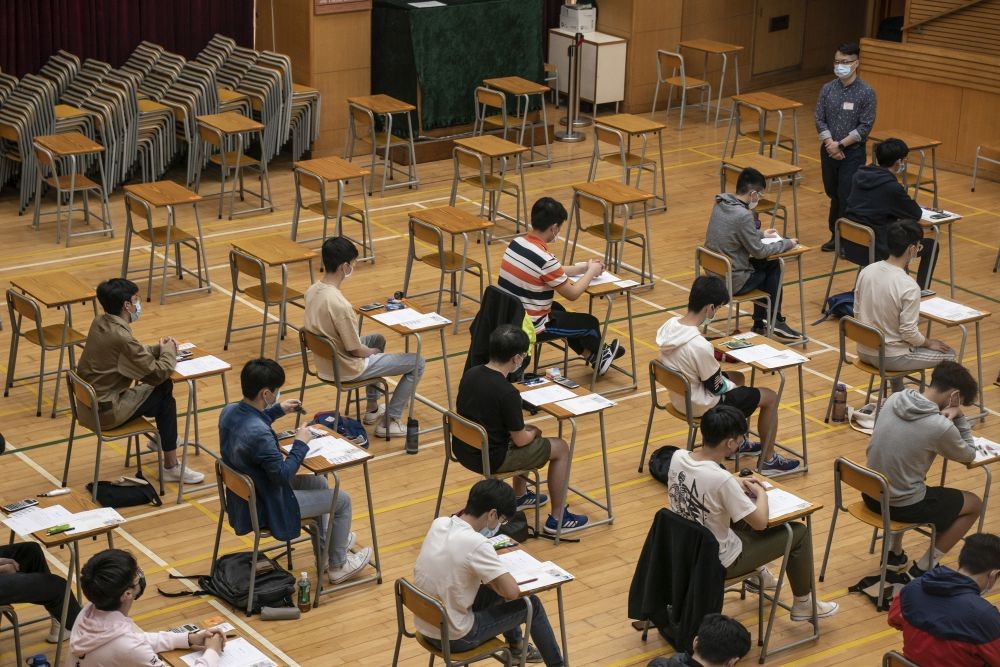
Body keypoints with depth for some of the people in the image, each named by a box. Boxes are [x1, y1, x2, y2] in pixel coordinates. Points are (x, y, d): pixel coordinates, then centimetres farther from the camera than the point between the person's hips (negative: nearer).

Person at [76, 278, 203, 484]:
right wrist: (169, 351, -2)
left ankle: (162, 437, 38)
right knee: (165, 399, 4)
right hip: (106, 412, -9)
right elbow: (157, 372, -20)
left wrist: (160, 348, 1)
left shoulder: (100, 323, 2)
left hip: (88, 404, 9)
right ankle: (171, 467, 11)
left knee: (163, 386, 17)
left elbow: (137, 353, 16)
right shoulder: (120, 337, -25)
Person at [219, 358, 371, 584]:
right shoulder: (259, 435, -36)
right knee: (342, 500, 6)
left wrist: (277, 410, 10)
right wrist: (300, 444, -15)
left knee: (318, 483, 29)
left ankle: (326, 548, 43)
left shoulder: (229, 411, -8)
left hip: (242, 498, 9)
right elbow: (283, 476, -27)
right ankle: (337, 566, 24)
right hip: (267, 509, -9)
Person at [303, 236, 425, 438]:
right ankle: (389, 421, 10)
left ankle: (372, 408, 41)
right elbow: (356, 350, -23)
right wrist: (372, 352, 0)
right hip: (346, 369, -9)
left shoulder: (312, 291, -6)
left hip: (324, 362, 9)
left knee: (378, 339, 36)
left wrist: (371, 348, 14)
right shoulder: (340, 304, -33)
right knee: (417, 363, 2)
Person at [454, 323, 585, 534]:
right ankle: (557, 517, 18)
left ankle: (520, 496, 47)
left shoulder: (470, 374, -4)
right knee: (561, 448, 9)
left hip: (463, 450, 8)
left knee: (527, 433, 32)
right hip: (490, 460, -8)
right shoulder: (507, 393, -27)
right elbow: (520, 440, -16)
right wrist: (533, 432, 7)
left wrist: (524, 429, 15)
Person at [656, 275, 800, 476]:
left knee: (736, 377, 33)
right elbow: (716, 388, -20)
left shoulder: (669, 325, -10)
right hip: (701, 406, -9)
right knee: (770, 397, 7)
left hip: (679, 395, 9)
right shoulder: (700, 346, -35)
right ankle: (768, 460, 20)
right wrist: (732, 386, 0)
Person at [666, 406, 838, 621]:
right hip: (718, 563, -7)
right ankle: (803, 604, 27)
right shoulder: (721, 480, -34)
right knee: (798, 533, 8)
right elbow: (760, 522, -22)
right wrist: (761, 493, -4)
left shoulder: (677, 457, -13)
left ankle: (758, 572, 46)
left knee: (743, 510, 30)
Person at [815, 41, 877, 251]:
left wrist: (841, 145, -15)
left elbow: (865, 127, -12)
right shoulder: (827, 89, 2)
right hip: (829, 150, 4)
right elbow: (819, 120, 1)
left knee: (847, 196, -6)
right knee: (833, 193, 13)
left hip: (853, 152, -4)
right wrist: (829, 143, -14)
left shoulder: (866, 92, -9)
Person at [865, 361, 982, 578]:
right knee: (974, 504, 17)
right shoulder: (941, 428, -23)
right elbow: (969, 455, -2)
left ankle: (894, 553, 36)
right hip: (903, 506, -7)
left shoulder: (893, 399, -6)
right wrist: (958, 416, -1)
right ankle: (923, 569, 16)